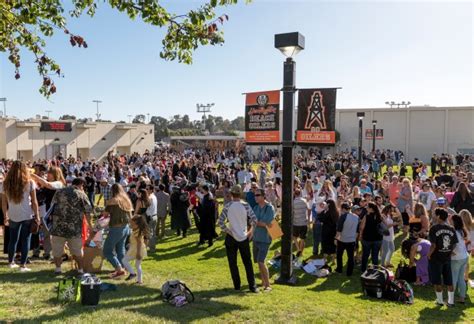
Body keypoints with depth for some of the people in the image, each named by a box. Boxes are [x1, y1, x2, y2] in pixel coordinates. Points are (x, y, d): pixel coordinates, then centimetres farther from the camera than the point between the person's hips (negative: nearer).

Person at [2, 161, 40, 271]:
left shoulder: (6, 183, 1)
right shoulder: (29, 182, -5)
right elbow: (34, 201, -4)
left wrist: (5, 216, 14)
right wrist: (37, 215, 3)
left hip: (13, 216, 3)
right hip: (28, 215, -3)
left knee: (13, 239, 18)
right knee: (25, 240, 5)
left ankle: (11, 262, 30)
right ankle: (23, 265, 8)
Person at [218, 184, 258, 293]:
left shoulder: (227, 206, -10)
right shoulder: (245, 205, -8)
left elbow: (220, 222, -16)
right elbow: (254, 220, -12)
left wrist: (227, 231, -5)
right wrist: (251, 231, 1)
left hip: (231, 238, -1)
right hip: (244, 237, 1)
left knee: (232, 263, 13)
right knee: (248, 263, 12)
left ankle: (237, 285, 18)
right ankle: (252, 286, 11)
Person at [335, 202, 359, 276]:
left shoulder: (343, 216, -16)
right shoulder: (357, 217, 3)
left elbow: (339, 229, -16)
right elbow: (357, 230, 10)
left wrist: (336, 237, -5)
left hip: (342, 240, -4)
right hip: (352, 240, 4)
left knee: (339, 255, 16)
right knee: (351, 256, 9)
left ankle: (339, 269, 26)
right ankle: (349, 272, 12)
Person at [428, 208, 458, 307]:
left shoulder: (434, 228, -16)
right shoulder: (451, 229, -1)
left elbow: (433, 245, -19)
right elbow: (454, 244, 1)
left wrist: (429, 255, -5)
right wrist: (449, 252, 15)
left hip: (436, 258, -5)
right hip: (447, 258, 5)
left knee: (437, 281, 7)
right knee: (449, 281, 14)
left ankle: (440, 301, 15)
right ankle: (451, 301, 20)